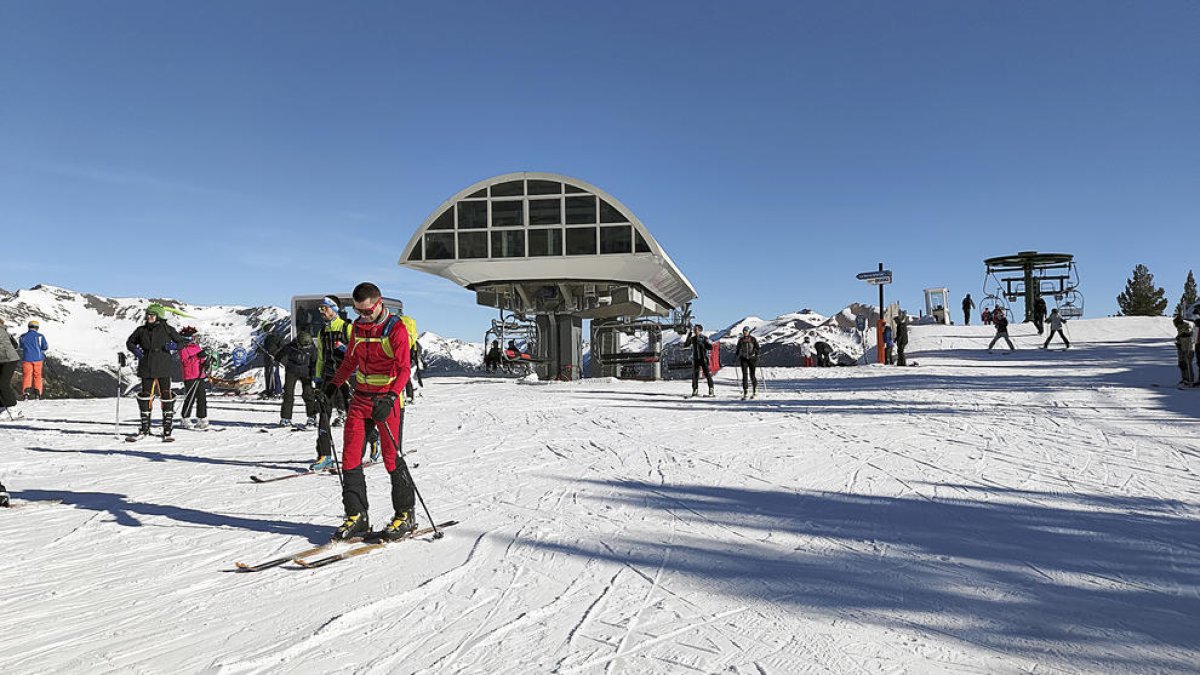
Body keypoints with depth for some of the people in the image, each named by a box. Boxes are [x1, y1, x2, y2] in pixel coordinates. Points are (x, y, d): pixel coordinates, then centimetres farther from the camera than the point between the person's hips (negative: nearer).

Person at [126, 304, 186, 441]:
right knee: (145, 397, 6)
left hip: (163, 367, -3)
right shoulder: (141, 330, 9)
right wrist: (135, 350, 2)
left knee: (166, 397, -3)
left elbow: (181, 341, 8)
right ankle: (144, 429, 20)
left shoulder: (167, 329, 1)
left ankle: (167, 431, 4)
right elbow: (130, 342, 22)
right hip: (146, 367, 3)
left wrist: (173, 345, -13)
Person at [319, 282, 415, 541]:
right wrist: (333, 384, 10)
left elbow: (403, 369, -16)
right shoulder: (358, 326, 9)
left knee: (392, 457, -4)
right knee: (350, 456, 0)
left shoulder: (396, 329, -11)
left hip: (387, 399, -6)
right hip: (361, 398, 6)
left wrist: (390, 398, -29)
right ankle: (357, 516, 8)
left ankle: (406, 515, 10)